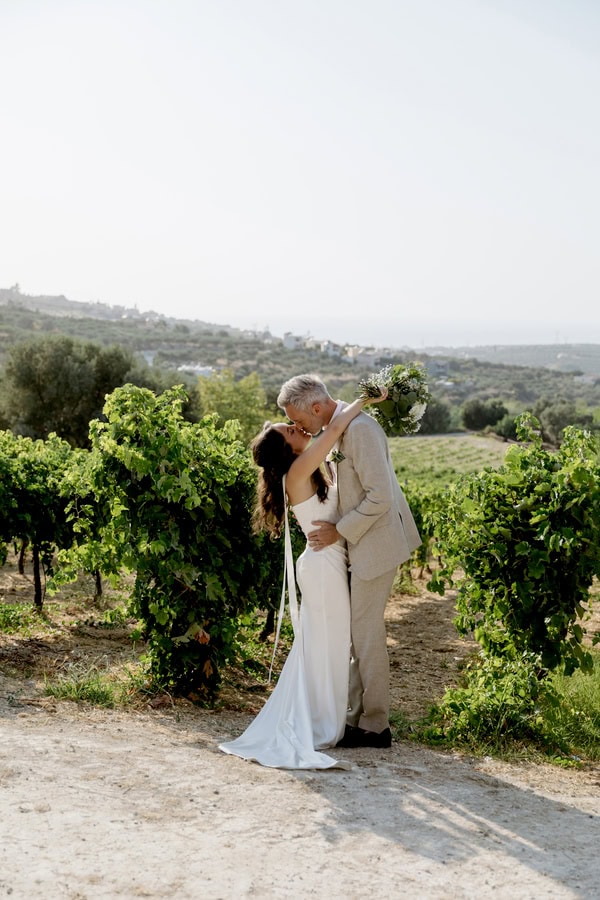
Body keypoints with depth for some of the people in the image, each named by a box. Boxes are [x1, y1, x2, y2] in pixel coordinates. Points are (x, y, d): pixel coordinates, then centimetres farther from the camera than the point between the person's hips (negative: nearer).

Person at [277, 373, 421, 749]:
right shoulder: (337, 428, 10)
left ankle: (375, 727, 8)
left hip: (376, 542, -10)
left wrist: (340, 531, -17)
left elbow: (380, 496, -24)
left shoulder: (360, 429, -21)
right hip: (361, 542, 10)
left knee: (366, 632, -2)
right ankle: (359, 715, 22)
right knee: (358, 630, 13)